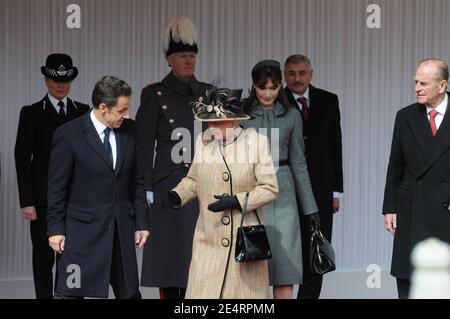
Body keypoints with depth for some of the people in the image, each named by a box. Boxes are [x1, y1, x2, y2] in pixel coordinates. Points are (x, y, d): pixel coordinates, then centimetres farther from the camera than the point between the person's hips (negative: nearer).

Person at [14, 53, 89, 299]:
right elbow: (22, 159, -3)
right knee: (44, 257, 3)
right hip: (44, 198, -2)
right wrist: (26, 202, -9)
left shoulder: (83, 112, 10)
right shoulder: (32, 113, 1)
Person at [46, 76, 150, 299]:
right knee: (69, 293, -4)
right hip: (82, 230, -5)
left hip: (122, 228, 5)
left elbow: (137, 181, 10)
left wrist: (141, 222, 8)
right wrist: (55, 228, -7)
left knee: (129, 293, 9)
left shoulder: (130, 130, 5)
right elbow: (57, 187, -5)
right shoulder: (68, 135, -9)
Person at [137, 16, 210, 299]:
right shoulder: (156, 95, 0)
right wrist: (145, 191, -8)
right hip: (169, 187, -3)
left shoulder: (207, 94, 11)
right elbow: (144, 146, -2)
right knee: (169, 252, -2)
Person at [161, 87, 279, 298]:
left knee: (246, 290, 6)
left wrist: (237, 201, -18)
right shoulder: (203, 141, 3)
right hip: (209, 240, 3)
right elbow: (194, 179, 17)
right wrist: (177, 196, -2)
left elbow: (269, 188, -7)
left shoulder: (256, 142, -8)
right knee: (202, 291, -4)